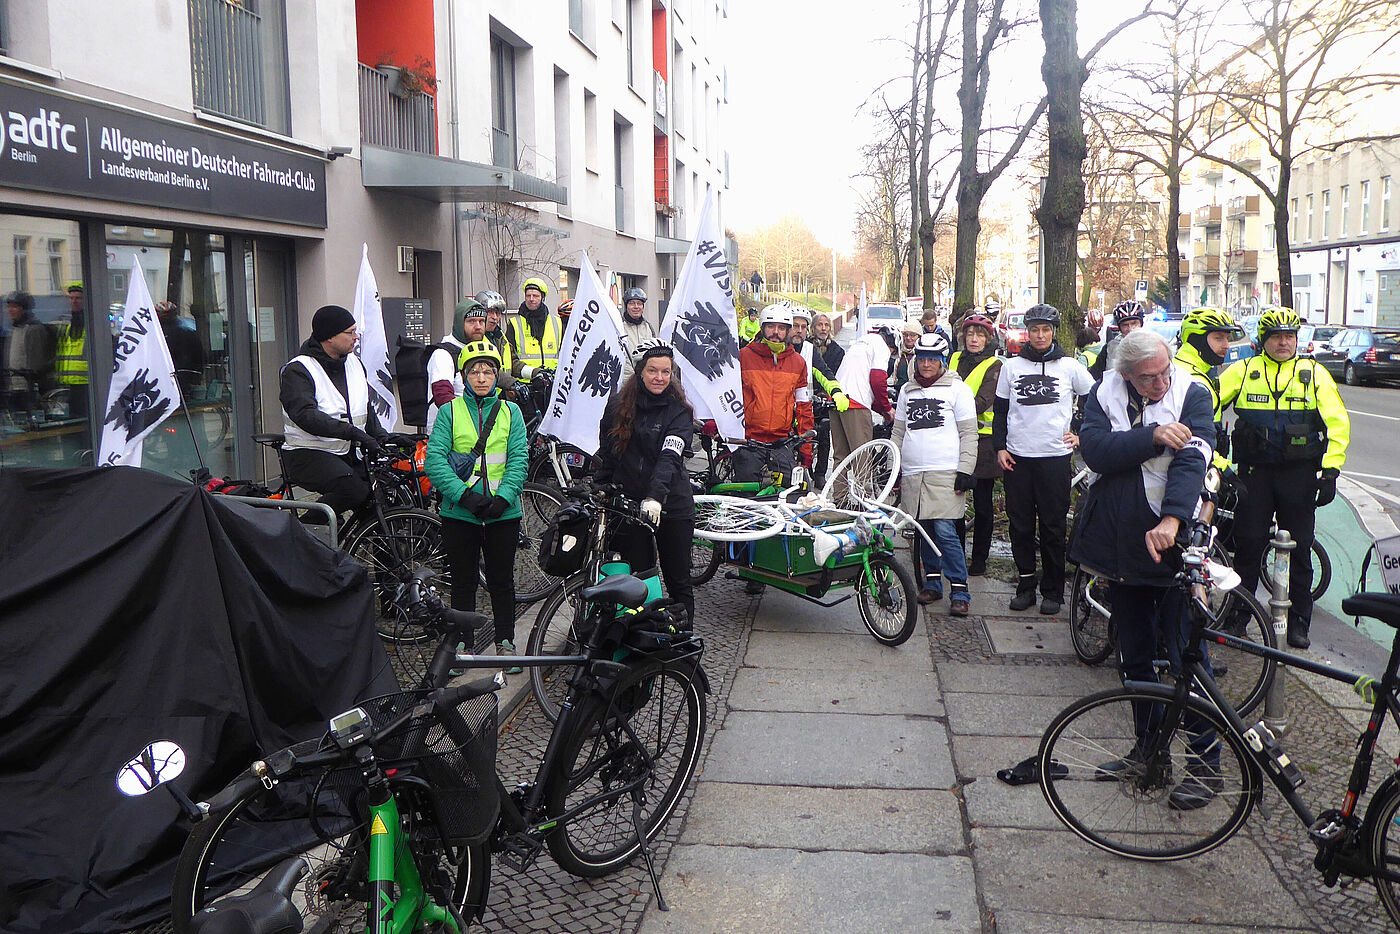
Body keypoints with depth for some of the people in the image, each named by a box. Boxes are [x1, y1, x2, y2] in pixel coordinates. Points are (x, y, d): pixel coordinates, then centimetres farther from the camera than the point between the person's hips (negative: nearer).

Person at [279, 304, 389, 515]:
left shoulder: (354, 363, 14)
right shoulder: (297, 370, -9)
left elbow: (367, 408, 20)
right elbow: (305, 415, -25)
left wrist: (381, 436, 1)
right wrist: (351, 432, -35)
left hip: (349, 454, 7)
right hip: (307, 454, -7)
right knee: (354, 489, -30)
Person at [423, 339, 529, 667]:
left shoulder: (510, 412, 6)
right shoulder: (450, 411, 2)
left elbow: (519, 458, -1)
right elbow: (434, 459, -6)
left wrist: (503, 497, -15)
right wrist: (464, 494, -18)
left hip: (502, 513, 1)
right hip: (459, 513, -1)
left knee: (502, 579, 10)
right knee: (463, 581, 9)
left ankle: (505, 642, 23)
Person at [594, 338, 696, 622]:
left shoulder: (679, 410, -6)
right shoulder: (618, 405, 4)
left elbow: (670, 457, -22)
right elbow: (606, 455, 12)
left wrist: (655, 496, -36)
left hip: (671, 504, -2)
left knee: (678, 582, 6)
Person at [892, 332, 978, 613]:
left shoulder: (957, 389, 2)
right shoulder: (907, 390, 17)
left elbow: (969, 434, 0)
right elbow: (898, 432, 22)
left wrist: (965, 471, -8)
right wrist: (893, 468, 16)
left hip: (945, 473, -5)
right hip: (912, 474, 5)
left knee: (945, 531, -11)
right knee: (924, 530, 8)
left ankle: (959, 591, -4)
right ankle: (932, 582, 21)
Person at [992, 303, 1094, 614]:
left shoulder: (1069, 366, 3)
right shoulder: (1011, 367, 7)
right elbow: (1000, 411, 10)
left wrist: (1080, 434, 5)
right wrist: (999, 447, 1)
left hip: (1055, 456, -2)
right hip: (1017, 457, 2)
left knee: (1053, 527, 2)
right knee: (1020, 526, 5)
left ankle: (1053, 591, 11)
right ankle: (1025, 585, 16)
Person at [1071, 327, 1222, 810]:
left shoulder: (1192, 394, -8)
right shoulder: (1104, 395, 0)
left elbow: (1193, 459, -23)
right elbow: (1094, 449, -15)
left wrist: (1171, 520, -38)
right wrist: (1152, 436, -27)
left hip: (1173, 544, -4)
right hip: (1121, 546, 4)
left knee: (1187, 657, -1)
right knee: (1135, 657, 16)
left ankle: (1205, 761, 12)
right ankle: (1148, 747, 31)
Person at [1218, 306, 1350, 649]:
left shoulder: (1314, 374, 4)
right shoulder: (1244, 371, 4)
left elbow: (1338, 423, 1)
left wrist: (1330, 471, -6)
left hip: (1299, 474, 0)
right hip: (1254, 470, 0)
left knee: (1299, 549, 5)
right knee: (1248, 543, 1)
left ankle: (1298, 621, 15)